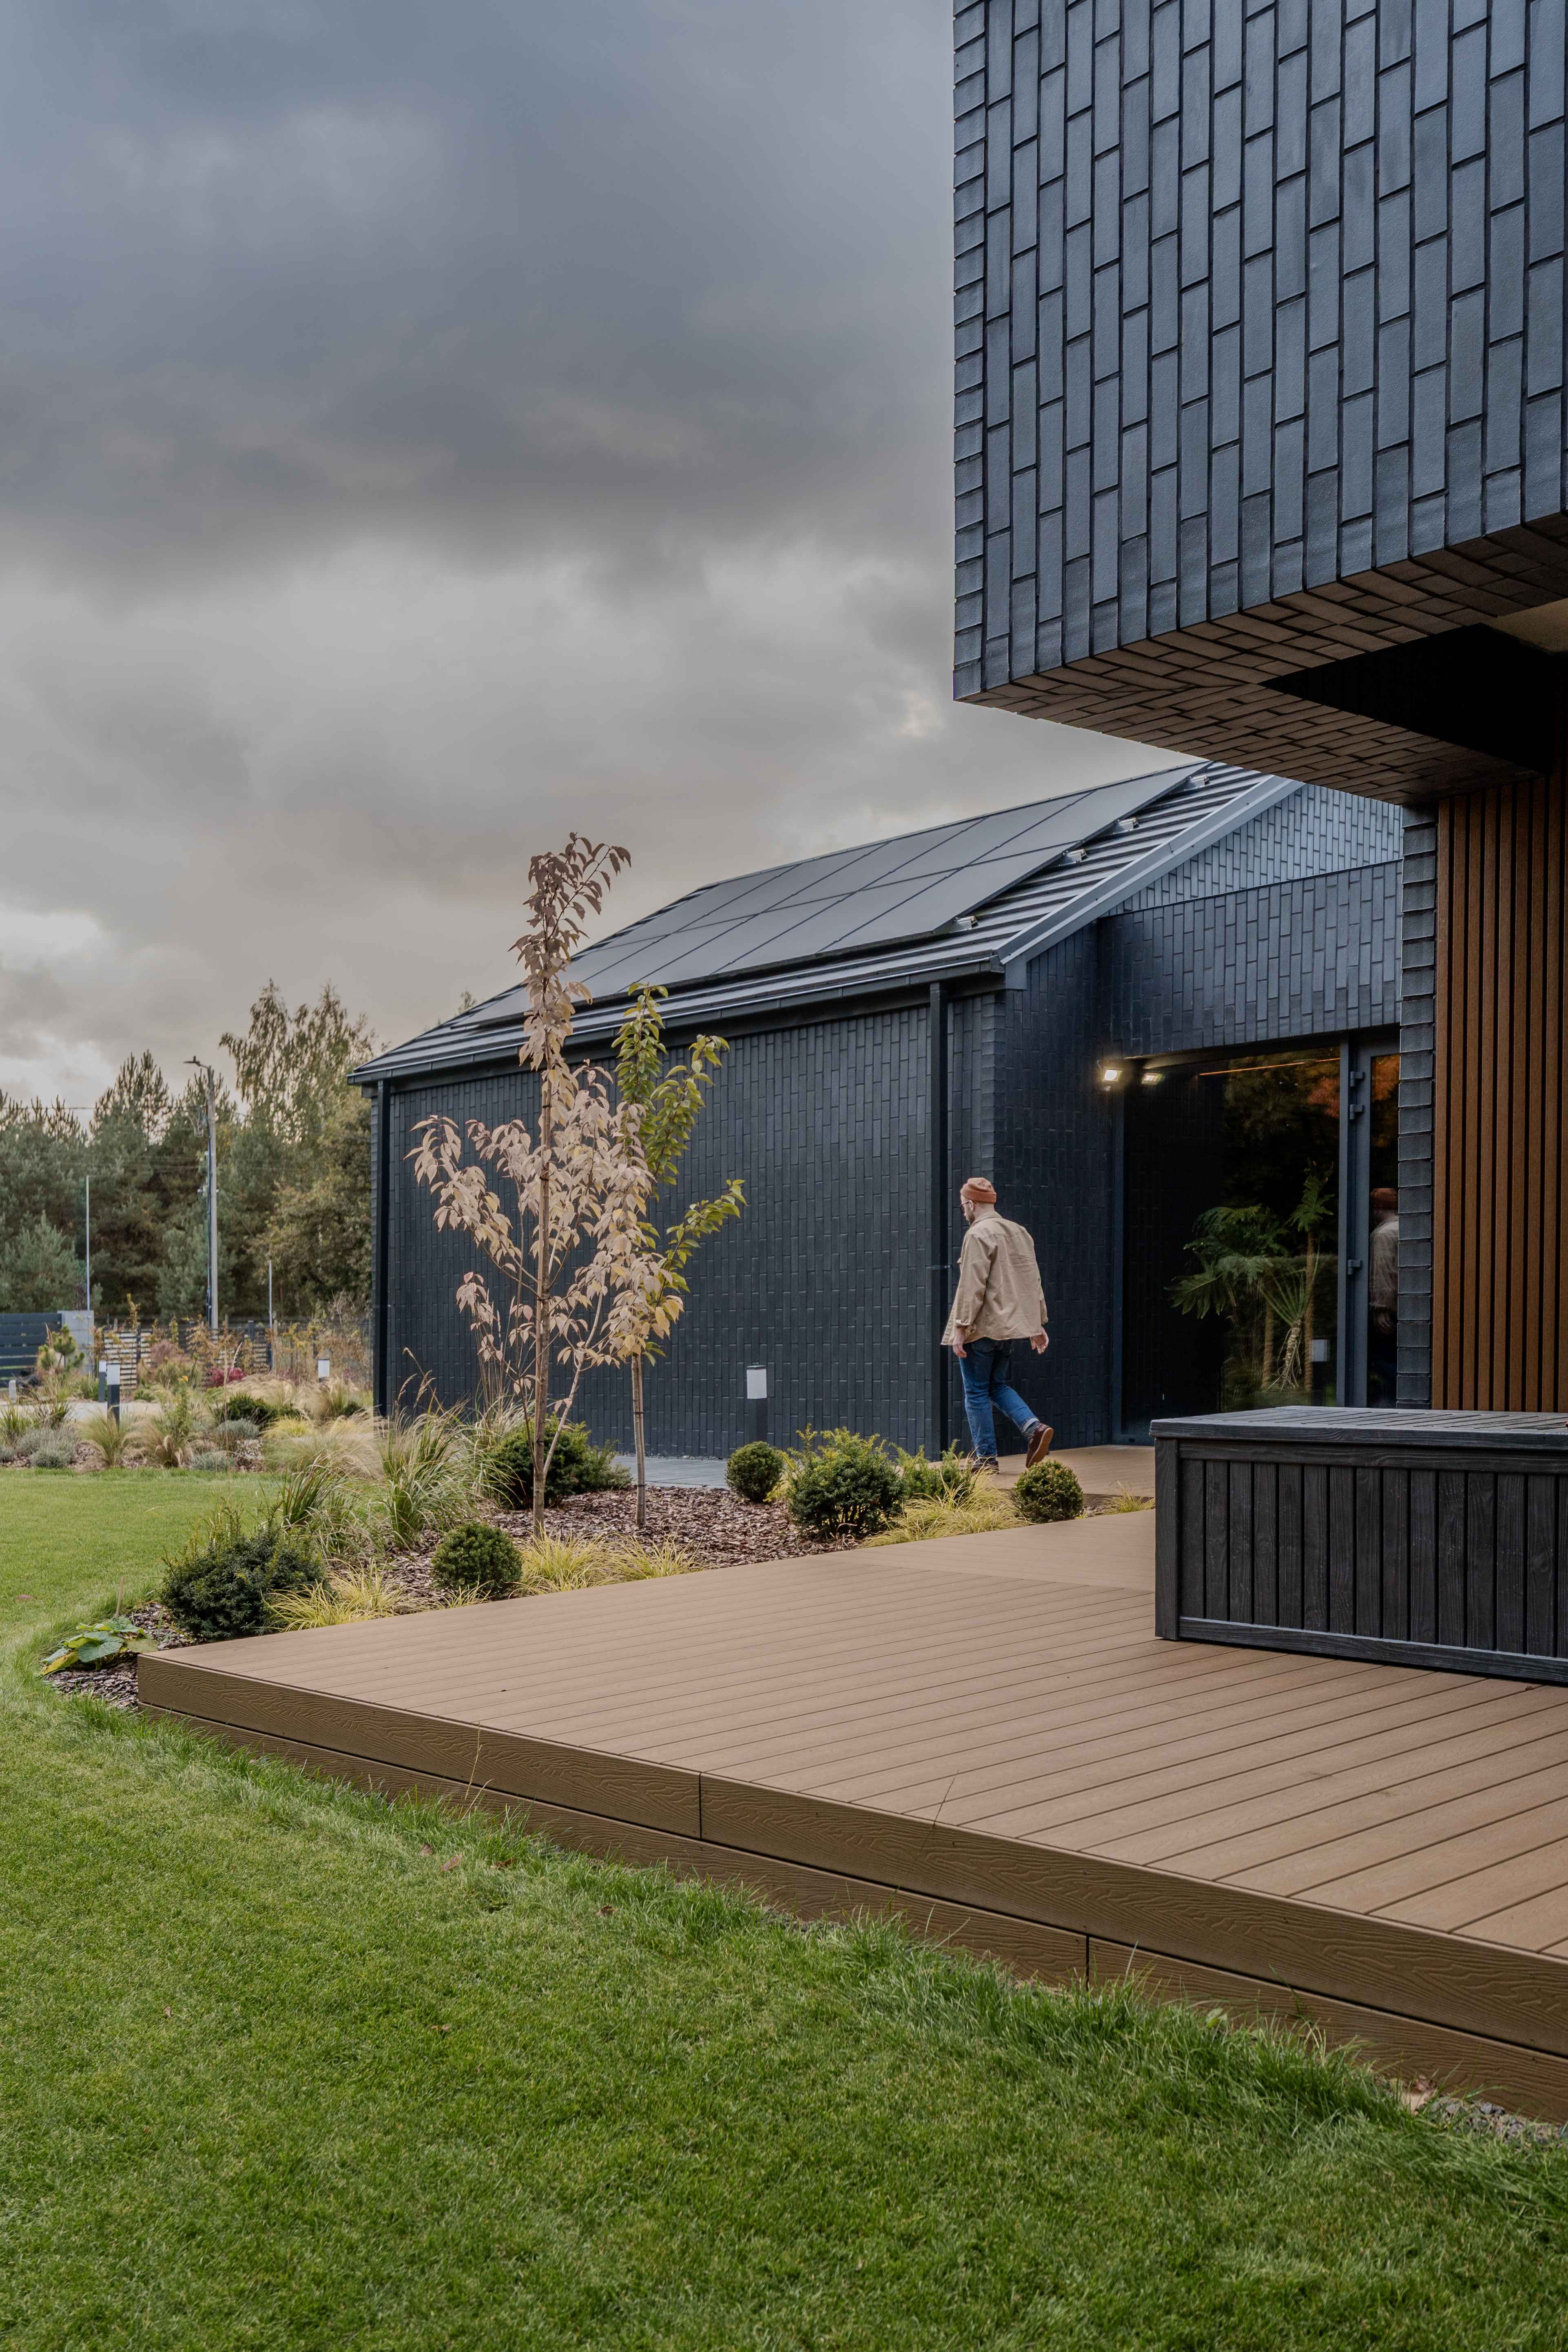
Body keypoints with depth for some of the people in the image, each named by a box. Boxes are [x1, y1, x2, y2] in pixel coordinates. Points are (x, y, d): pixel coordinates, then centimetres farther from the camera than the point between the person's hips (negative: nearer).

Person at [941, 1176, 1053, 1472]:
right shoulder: (1019, 1232, 13)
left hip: (981, 1327, -8)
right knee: (998, 1385, 18)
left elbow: (971, 1286, -19)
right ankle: (1034, 1427, -2)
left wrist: (960, 1328, -18)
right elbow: (1034, 1282, 16)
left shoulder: (978, 1234, -14)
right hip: (1009, 1326, 8)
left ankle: (986, 1458, 5)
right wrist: (1037, 1324, 20)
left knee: (977, 1392, 2)